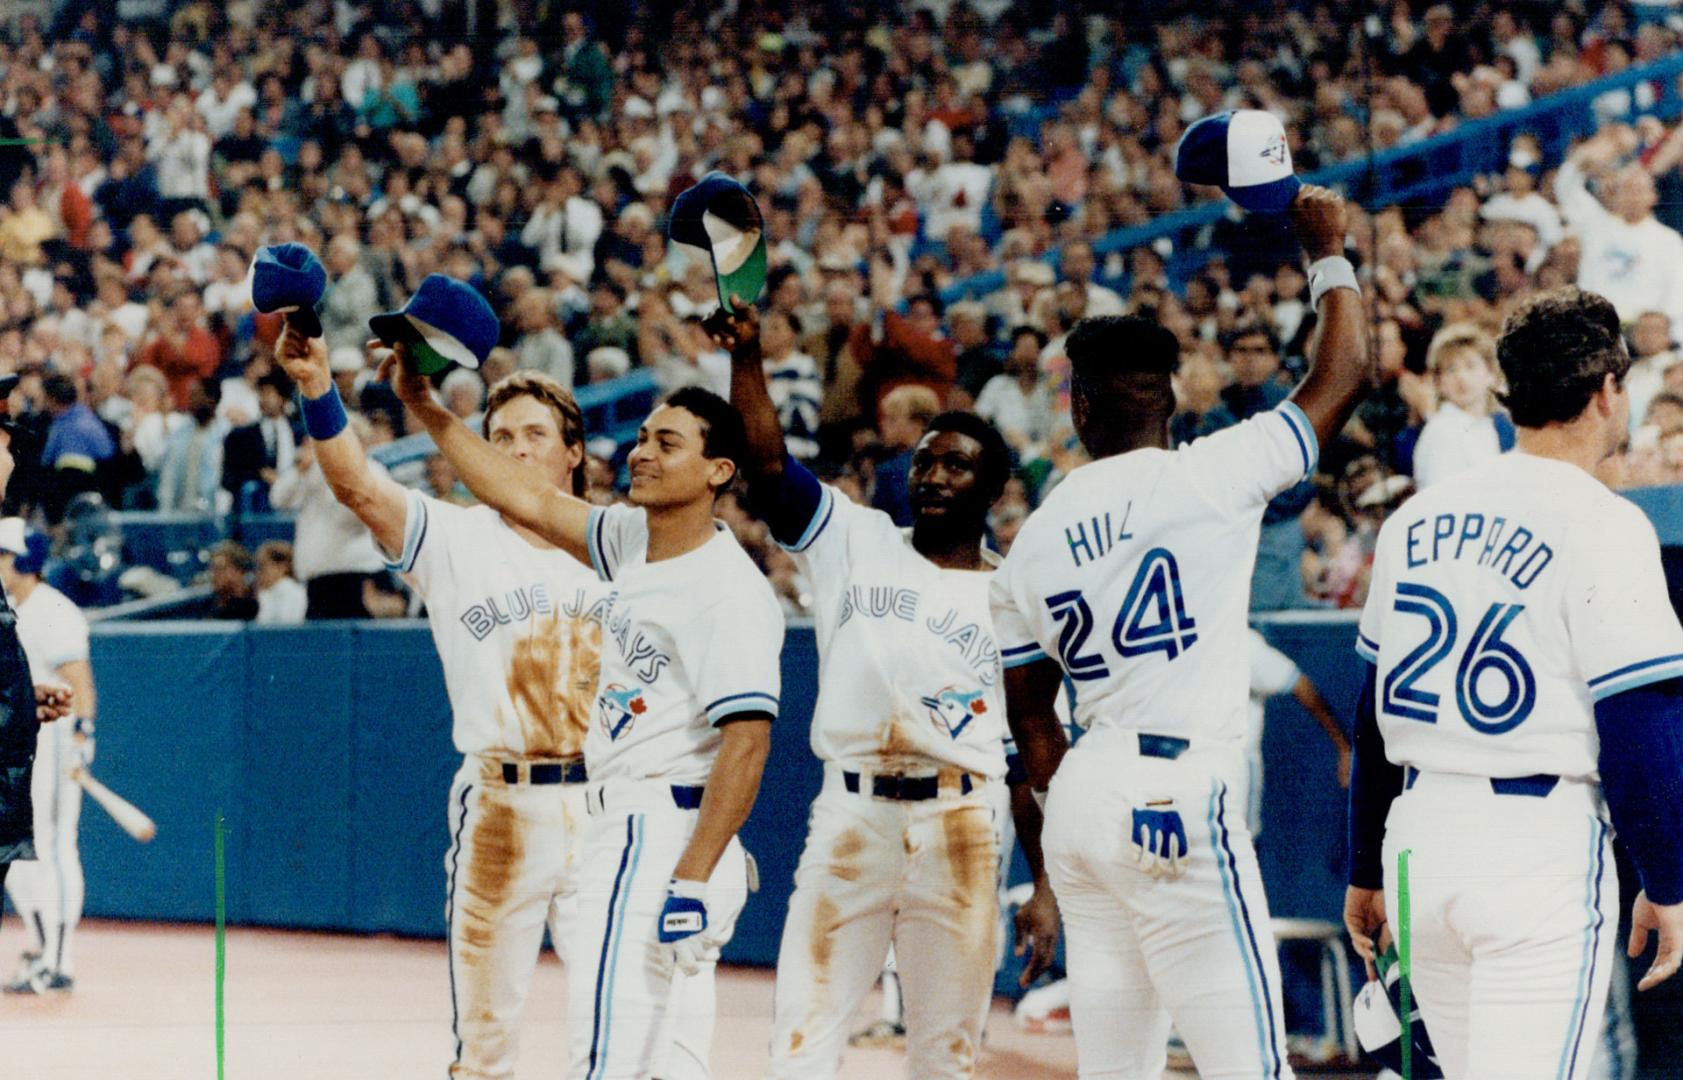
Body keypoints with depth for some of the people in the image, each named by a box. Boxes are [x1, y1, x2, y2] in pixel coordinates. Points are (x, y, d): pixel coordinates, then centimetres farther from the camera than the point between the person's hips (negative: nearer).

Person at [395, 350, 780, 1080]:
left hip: (660, 841, -9)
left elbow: (747, 740, -21)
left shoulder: (727, 591, -16)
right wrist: (426, 409, 20)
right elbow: (530, 500, 22)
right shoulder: (635, 543, 11)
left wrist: (692, 881, -27)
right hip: (624, 829, 9)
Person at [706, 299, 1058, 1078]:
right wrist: (746, 357, -19)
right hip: (849, 817, 0)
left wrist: (1045, 888, 0)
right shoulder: (855, 541, 9)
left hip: (960, 830, 0)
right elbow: (768, 465, -5)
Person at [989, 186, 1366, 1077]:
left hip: (1080, 803, 6)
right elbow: (1341, 376, 2)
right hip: (1176, 800, -6)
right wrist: (1328, 253, 17)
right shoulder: (1206, 478, -4)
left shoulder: (1032, 542, 12)